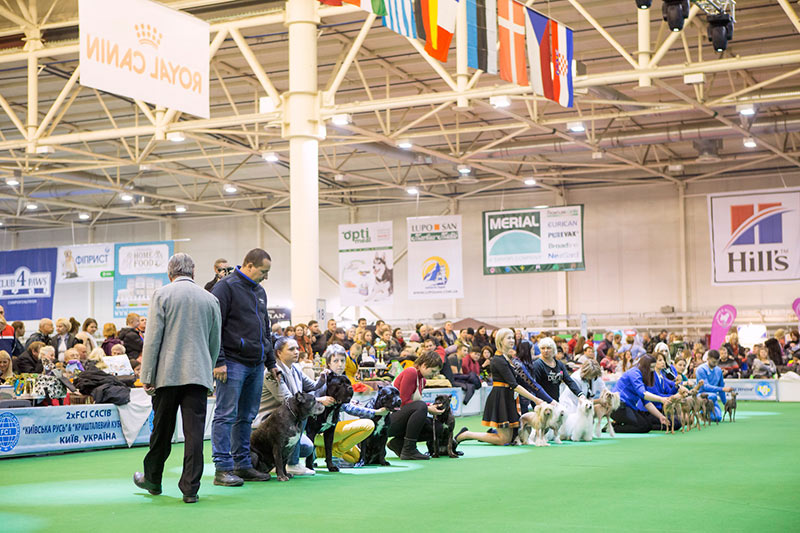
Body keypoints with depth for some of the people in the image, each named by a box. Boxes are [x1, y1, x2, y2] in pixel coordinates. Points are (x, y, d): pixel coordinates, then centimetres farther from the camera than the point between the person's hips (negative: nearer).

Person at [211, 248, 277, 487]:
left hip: (256, 364, 8)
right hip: (233, 362, -8)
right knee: (226, 415, -6)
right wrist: (218, 361, -18)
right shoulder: (225, 287, -7)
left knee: (247, 417, 11)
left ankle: (243, 465, 17)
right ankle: (223, 469, -5)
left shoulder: (259, 291, 18)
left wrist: (271, 362, 22)